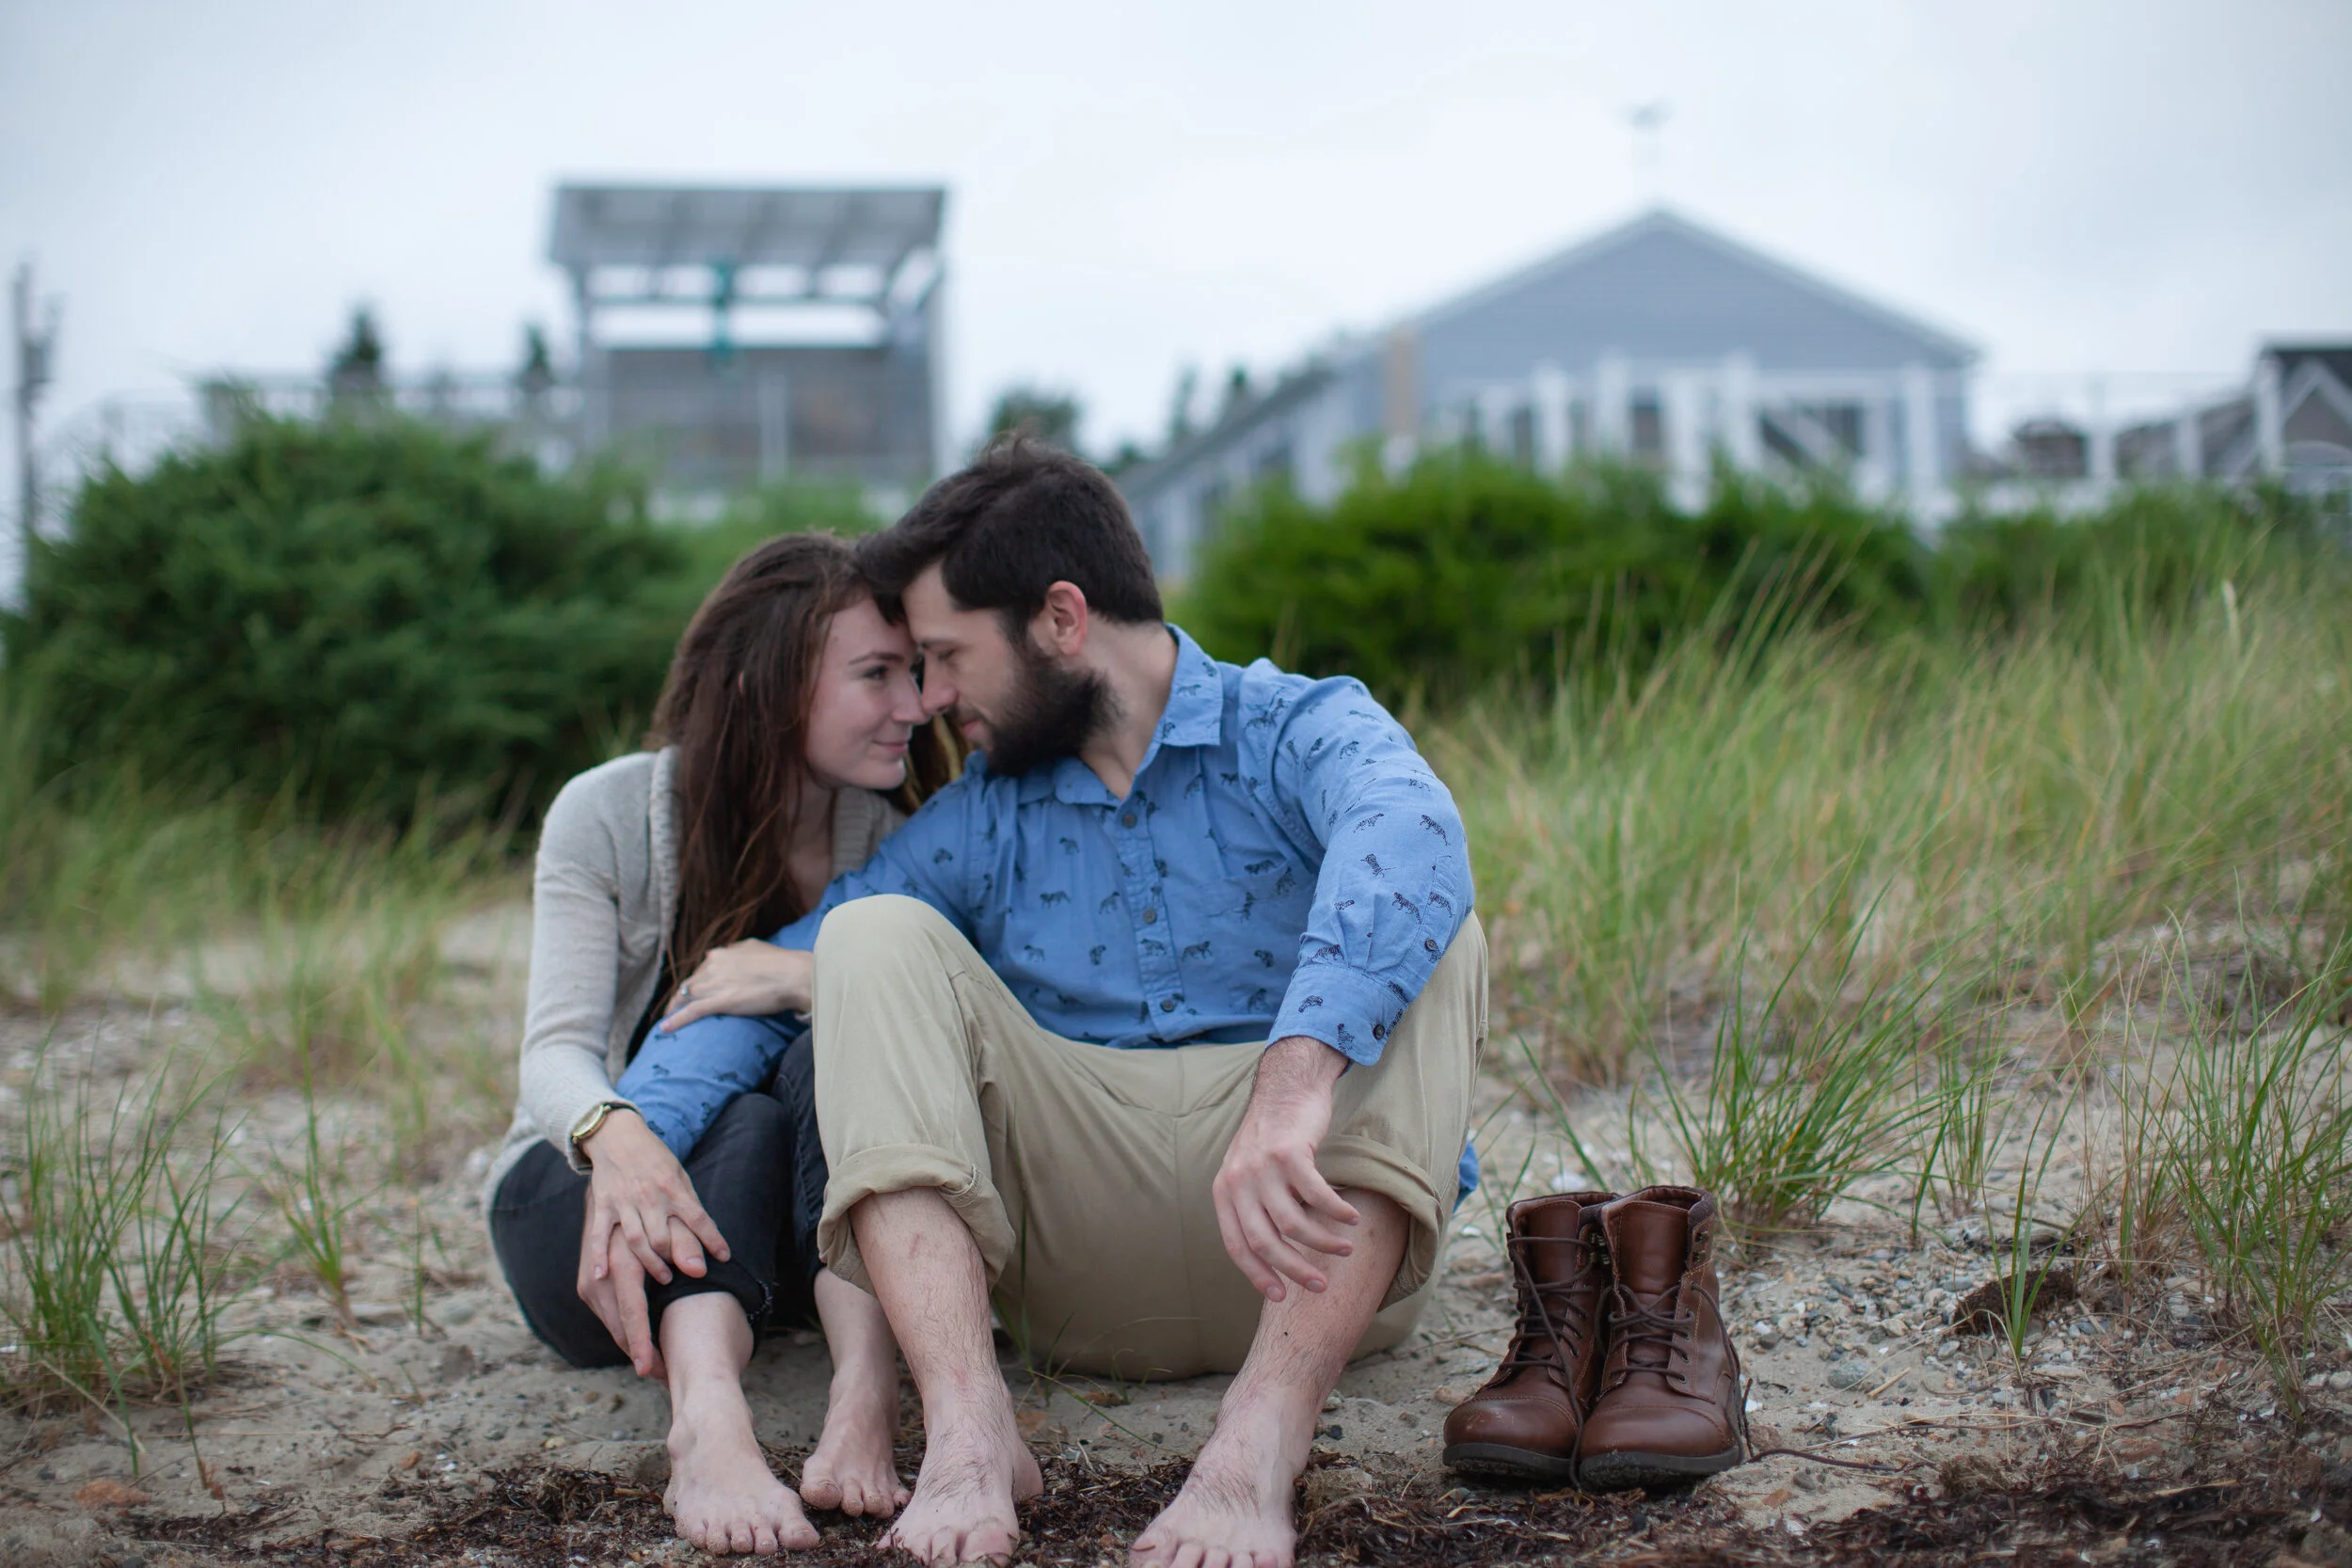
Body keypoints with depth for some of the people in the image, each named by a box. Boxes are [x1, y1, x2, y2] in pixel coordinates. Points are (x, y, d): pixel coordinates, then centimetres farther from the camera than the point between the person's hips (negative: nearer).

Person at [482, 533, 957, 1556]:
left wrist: (811, 982, -37)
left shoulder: (895, 846, -2)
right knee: (739, 1122, -34)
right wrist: (615, 1136, -45)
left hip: (794, 1239, 2)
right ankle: (706, 1421, -60)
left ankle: (866, 1393, -51)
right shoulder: (608, 813, -10)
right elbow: (558, 1048, -21)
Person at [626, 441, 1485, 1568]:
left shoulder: (1297, 733, -2)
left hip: (1305, 1259, -3)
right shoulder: (979, 825, 12)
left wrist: (1298, 1080, -44)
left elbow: (1408, 833, -27)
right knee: (879, 936, -10)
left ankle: (1260, 1444, -39)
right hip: (1079, 1266, 3)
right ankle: (966, 1428, -30)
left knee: (1421, 937, -24)